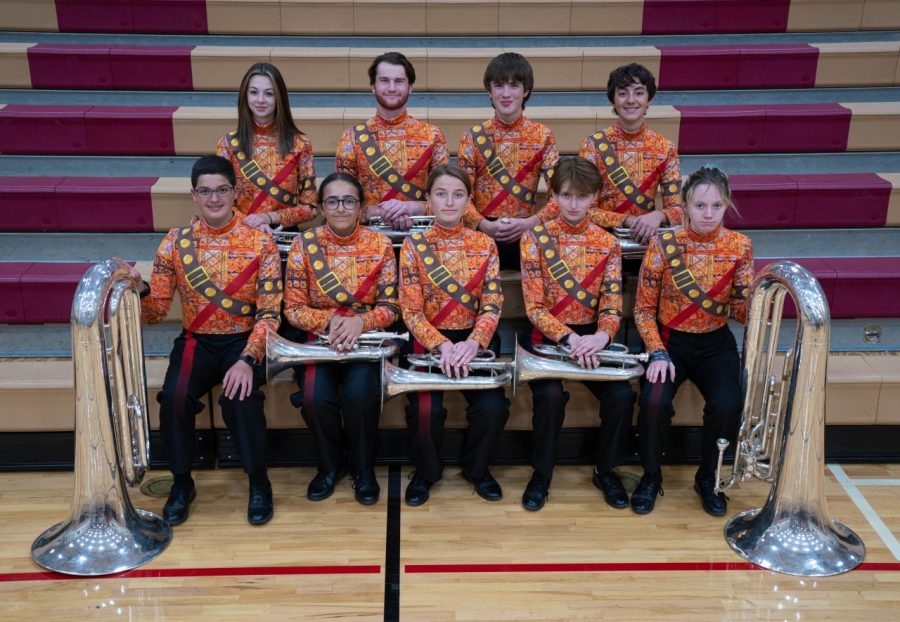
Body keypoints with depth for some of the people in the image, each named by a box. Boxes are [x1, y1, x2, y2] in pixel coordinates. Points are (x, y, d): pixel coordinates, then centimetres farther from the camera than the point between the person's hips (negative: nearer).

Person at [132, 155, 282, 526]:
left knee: (240, 396, -30)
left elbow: (269, 313, -10)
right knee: (174, 397, -26)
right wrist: (138, 290, -22)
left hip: (244, 340, -2)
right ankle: (182, 481, -1)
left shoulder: (260, 243, -6)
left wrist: (248, 359, -24)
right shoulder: (175, 242, 0)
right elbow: (156, 313, 0)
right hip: (195, 341, 2)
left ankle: (258, 480, -5)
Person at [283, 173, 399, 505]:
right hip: (320, 339, 1)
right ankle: (331, 463, 5)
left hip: (366, 339, 0)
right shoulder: (304, 245, -4)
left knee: (360, 393, -29)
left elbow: (390, 307, -3)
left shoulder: (380, 245, -3)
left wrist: (359, 321, -23)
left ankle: (363, 467, 0)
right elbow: (293, 308, -3)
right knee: (315, 397, -26)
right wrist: (329, 320, -22)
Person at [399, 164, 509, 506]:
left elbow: (492, 305, -5)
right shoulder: (413, 245, -2)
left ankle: (477, 468, 14)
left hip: (474, 341, 1)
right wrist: (442, 346, -24)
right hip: (428, 342, -1)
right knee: (425, 410, -24)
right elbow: (412, 311, -7)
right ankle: (426, 471, 10)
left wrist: (472, 343, -24)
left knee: (493, 407, -20)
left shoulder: (484, 244, 2)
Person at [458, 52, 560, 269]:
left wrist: (530, 223, -17)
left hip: (527, 232, 1)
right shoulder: (474, 136, 5)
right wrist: (484, 225, -17)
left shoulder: (542, 136, 5)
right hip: (482, 232, -1)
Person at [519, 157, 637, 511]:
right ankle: (541, 473, -5)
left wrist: (602, 336, -25)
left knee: (621, 395, -21)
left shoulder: (608, 244, 3)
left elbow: (612, 305, -2)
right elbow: (534, 307, -9)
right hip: (547, 336, -2)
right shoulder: (535, 239, -4)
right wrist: (569, 338, -24)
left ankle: (606, 470, 6)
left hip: (591, 336, 2)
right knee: (550, 395, -30)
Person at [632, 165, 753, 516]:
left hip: (716, 345, 1)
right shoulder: (663, 245, -11)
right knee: (655, 401, -27)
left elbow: (741, 310, -4)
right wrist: (658, 353, -17)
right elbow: (644, 309, -5)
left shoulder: (739, 246, -5)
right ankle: (651, 476, 1)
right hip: (671, 341, -1)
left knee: (726, 405, -25)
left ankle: (707, 478, 5)